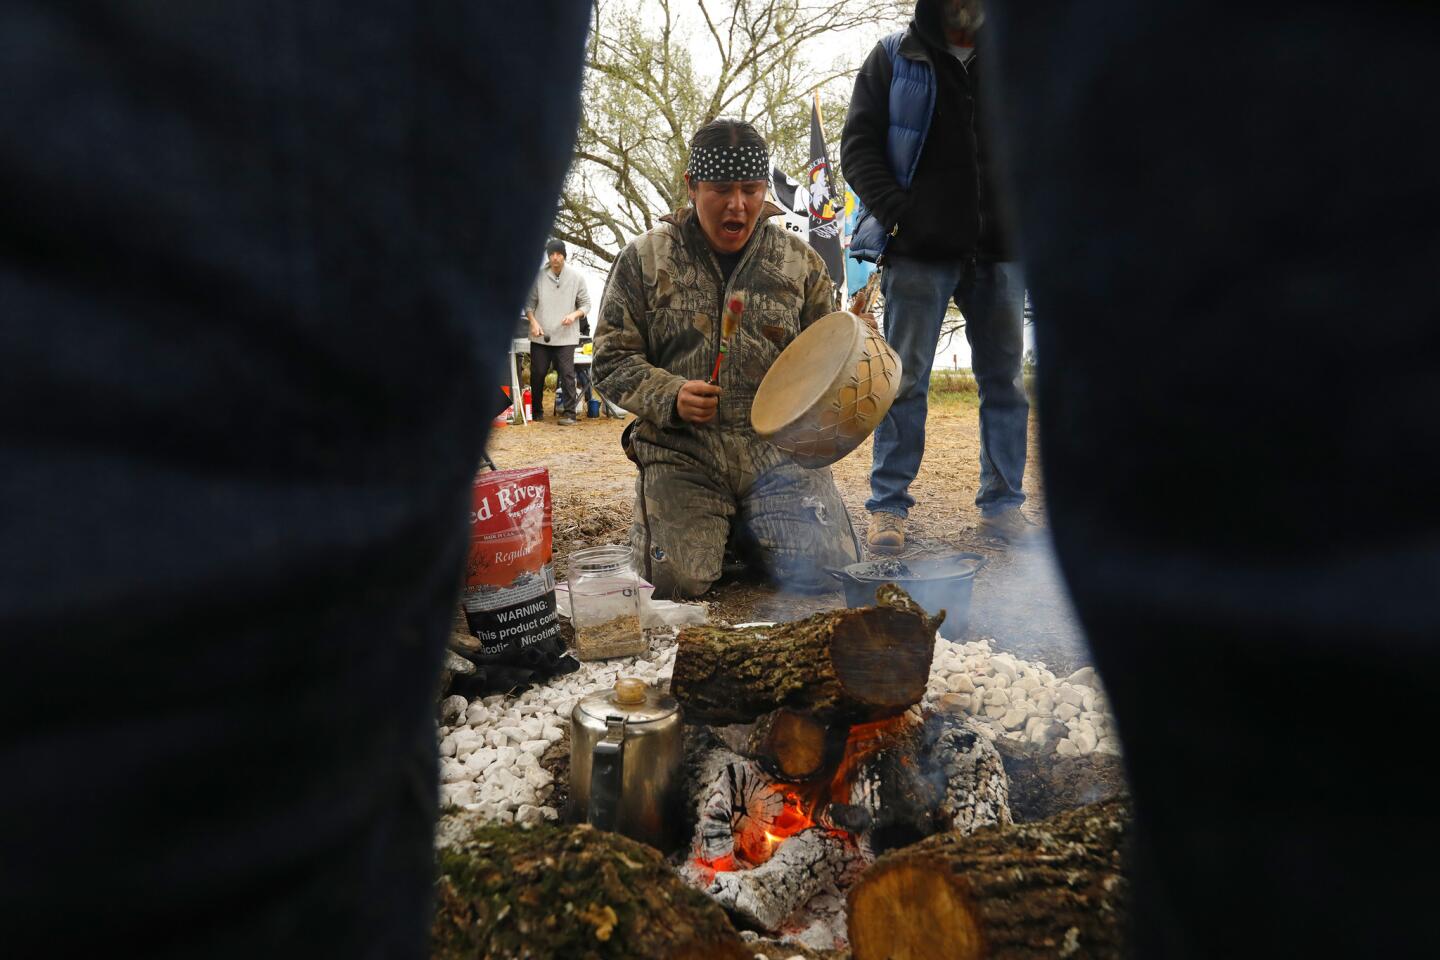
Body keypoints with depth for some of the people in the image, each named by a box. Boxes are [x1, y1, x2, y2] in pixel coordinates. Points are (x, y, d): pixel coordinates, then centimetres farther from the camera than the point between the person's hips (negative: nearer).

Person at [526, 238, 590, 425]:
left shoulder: (576, 277, 0)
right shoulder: (538, 276, 0)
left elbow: (586, 304, 5)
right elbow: (529, 303, 6)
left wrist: (574, 315, -13)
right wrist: (533, 322, -9)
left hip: (565, 337, -1)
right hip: (540, 336, 1)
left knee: (567, 375, -5)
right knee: (537, 374, 8)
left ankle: (569, 413, 1)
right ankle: (536, 410, 24)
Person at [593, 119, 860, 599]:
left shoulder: (799, 261, 11)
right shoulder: (645, 258, 5)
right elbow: (612, 359, 4)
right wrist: (669, 396, -15)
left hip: (779, 446, 2)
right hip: (680, 448, -1)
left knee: (828, 569, -16)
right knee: (673, 577, -21)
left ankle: (749, 528, 18)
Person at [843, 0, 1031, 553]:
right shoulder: (893, 60, 8)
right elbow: (858, 147, 1)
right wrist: (899, 215, -12)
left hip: (1000, 252, 4)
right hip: (919, 253, -3)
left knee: (1004, 379, 5)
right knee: (904, 381, -4)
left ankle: (1002, 504, 14)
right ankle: (888, 507, 4)